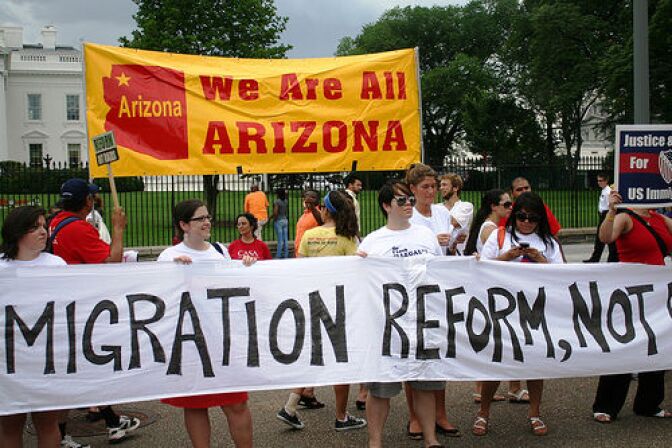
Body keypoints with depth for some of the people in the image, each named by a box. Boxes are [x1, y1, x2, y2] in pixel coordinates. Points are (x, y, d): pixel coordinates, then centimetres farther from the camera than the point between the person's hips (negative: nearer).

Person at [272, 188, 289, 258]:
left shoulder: (276, 201, -13)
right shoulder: (286, 201, 6)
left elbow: (275, 212, -21)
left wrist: (274, 219, -4)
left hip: (279, 221, -6)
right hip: (285, 220, 6)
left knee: (280, 240, -5)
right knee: (285, 239, 9)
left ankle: (278, 256, 0)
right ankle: (286, 255, 13)